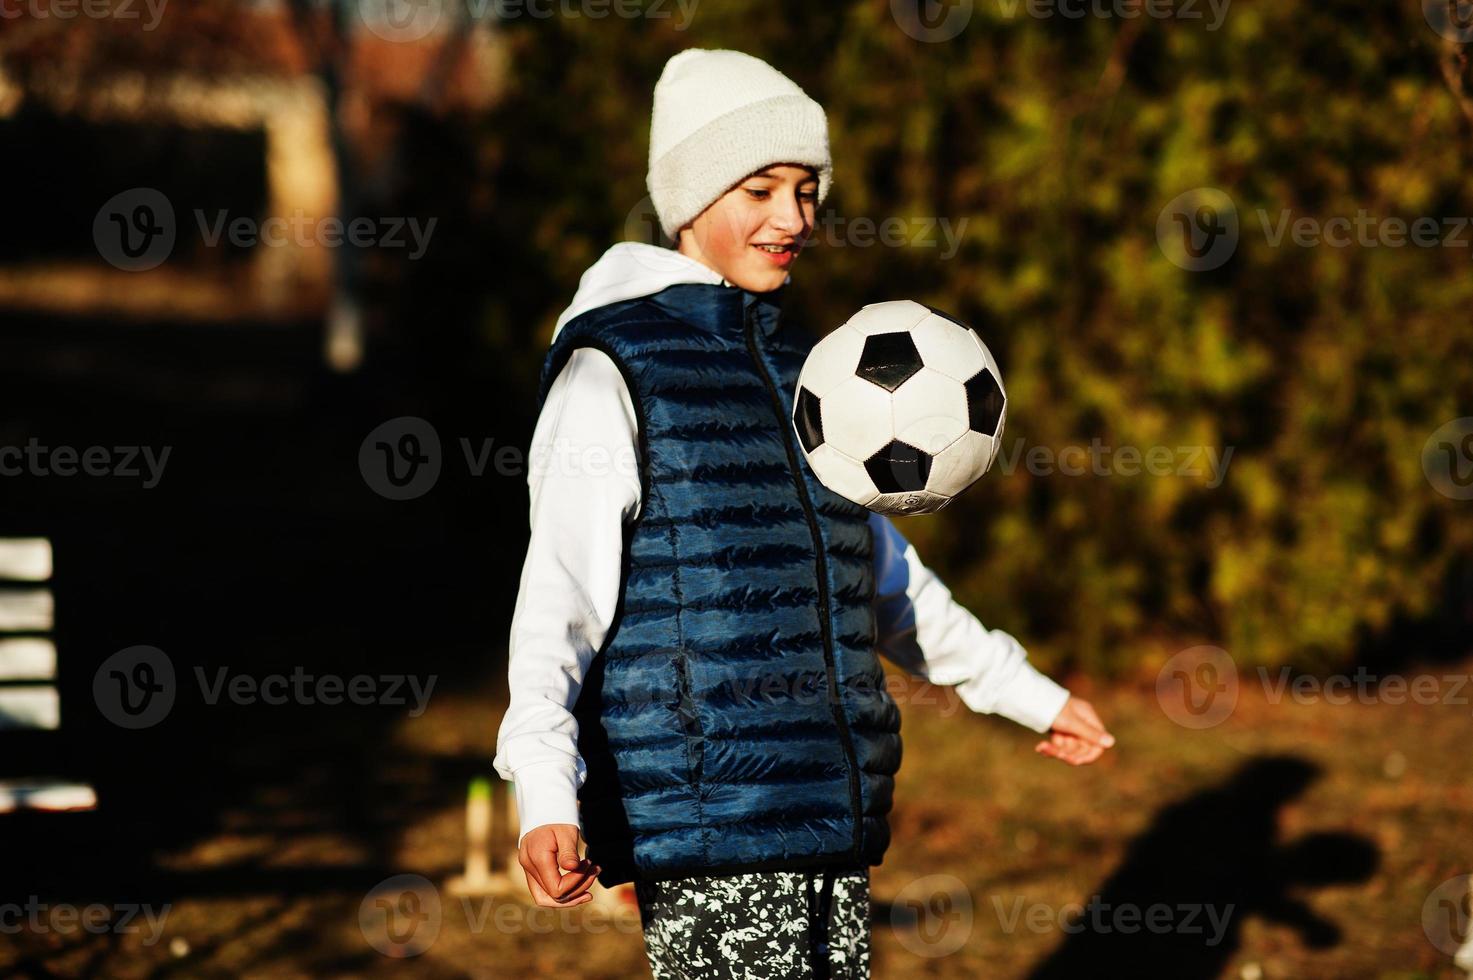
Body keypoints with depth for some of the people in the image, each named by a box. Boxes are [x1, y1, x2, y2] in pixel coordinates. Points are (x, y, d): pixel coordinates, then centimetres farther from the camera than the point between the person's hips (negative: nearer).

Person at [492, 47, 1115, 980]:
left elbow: (882, 576, 29)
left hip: (832, 815, 7)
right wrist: (547, 798, -27)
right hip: (709, 830, -7)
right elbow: (561, 596, -13)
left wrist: (1030, 692, 33)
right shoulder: (614, 373, -5)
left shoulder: (799, 370, 18)